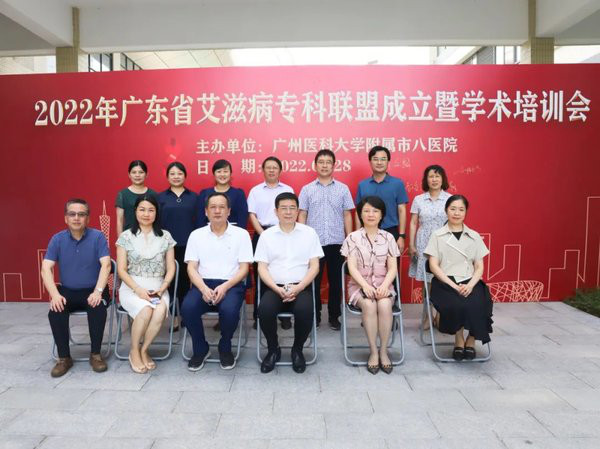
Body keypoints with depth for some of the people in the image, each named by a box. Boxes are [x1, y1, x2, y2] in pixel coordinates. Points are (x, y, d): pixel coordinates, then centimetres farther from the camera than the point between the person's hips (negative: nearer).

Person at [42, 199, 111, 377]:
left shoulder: (97, 237, -6)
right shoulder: (57, 239, 0)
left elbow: (106, 265, -15)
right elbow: (46, 269, -7)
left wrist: (98, 291, -28)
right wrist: (55, 294, -22)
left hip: (92, 290, -2)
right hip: (67, 291, 2)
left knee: (98, 308, -32)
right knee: (55, 312, -26)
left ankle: (95, 354, -11)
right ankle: (64, 357, -7)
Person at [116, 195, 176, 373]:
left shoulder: (165, 237, 6)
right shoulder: (126, 237, 3)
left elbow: (171, 269, 5)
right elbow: (121, 270, -1)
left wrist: (161, 289, -11)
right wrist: (138, 289, -15)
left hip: (157, 287, 1)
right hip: (132, 287, -1)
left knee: (160, 311, -32)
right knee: (146, 310, -32)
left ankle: (143, 350, -8)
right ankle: (134, 351, -7)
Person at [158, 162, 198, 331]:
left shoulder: (193, 197, 8)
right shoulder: (161, 197, 7)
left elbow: (198, 221, 7)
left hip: (188, 246, 0)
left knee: (186, 280, 5)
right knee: (169, 280, 2)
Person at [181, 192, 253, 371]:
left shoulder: (241, 234, 4)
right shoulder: (196, 235, 10)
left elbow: (244, 268, 0)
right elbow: (191, 268, 4)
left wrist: (225, 287, -16)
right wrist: (203, 288, -15)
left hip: (231, 284, -2)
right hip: (203, 284, 2)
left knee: (229, 310, -33)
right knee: (187, 308, -28)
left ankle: (225, 348, 1)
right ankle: (201, 349, 1)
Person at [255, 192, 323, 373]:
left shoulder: (309, 233, 7)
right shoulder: (266, 235, 8)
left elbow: (314, 266, 3)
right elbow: (262, 268, 4)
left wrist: (298, 288, -12)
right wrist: (278, 289, -13)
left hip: (301, 287, 0)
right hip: (274, 287, 1)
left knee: (305, 311, -31)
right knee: (265, 310, -29)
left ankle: (297, 350, 0)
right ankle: (273, 350, 1)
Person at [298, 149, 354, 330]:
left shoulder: (343, 189, 6)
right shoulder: (307, 189, 5)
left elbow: (347, 216, 7)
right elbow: (302, 216, 5)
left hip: (337, 242, 1)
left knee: (335, 281, 7)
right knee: (313, 280, 6)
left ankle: (334, 316, 21)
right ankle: (314, 315, 21)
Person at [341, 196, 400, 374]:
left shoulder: (388, 238, 9)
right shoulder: (353, 238, 4)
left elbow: (393, 268, 2)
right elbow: (352, 267, -5)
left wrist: (384, 285, -17)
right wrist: (365, 286, -21)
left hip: (383, 285, 1)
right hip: (359, 285, -1)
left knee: (384, 305, -31)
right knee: (369, 305, -32)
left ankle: (383, 351, -16)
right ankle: (373, 352, -19)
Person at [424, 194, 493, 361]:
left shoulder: (474, 236, 14)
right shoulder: (437, 235, 7)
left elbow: (479, 267, 10)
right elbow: (434, 266, -1)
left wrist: (470, 285, -11)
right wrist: (454, 285, -14)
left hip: (470, 282, 2)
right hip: (445, 283, -2)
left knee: (477, 305, -30)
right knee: (456, 305, -33)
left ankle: (471, 340, -3)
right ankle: (459, 340, -5)